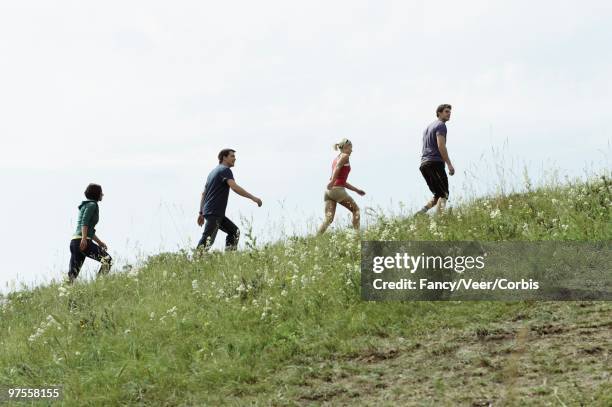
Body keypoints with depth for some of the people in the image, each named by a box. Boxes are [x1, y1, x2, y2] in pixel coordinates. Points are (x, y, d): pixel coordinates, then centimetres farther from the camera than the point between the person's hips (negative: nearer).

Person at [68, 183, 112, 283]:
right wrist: (84, 238, -26)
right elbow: (84, 222, -16)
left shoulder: (86, 205, 27)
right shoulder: (92, 205, -2)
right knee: (107, 260, -9)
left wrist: (99, 242, 33)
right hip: (82, 241, -10)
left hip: (74, 241, 10)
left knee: (72, 274, 2)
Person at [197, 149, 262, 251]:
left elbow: (204, 193, 22)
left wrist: (201, 213, 21)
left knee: (235, 232, 11)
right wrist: (253, 198, -22)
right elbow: (234, 187, -23)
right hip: (214, 212, -10)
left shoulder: (214, 171, 22)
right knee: (207, 239, -12)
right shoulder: (225, 170, -7)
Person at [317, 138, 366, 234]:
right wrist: (332, 180, -33)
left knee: (328, 219, -1)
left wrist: (357, 190, 34)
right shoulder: (345, 156, 2)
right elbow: (337, 167, -20)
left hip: (328, 191, 7)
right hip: (338, 190, -7)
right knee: (355, 209, 12)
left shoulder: (336, 159, 27)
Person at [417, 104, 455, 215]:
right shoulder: (441, 125, -2)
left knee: (438, 195, 11)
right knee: (443, 194, -12)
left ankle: (422, 212, -5)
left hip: (423, 164, 9)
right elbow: (441, 146, -14)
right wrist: (449, 164, -17)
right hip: (435, 163, -9)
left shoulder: (428, 127, 27)